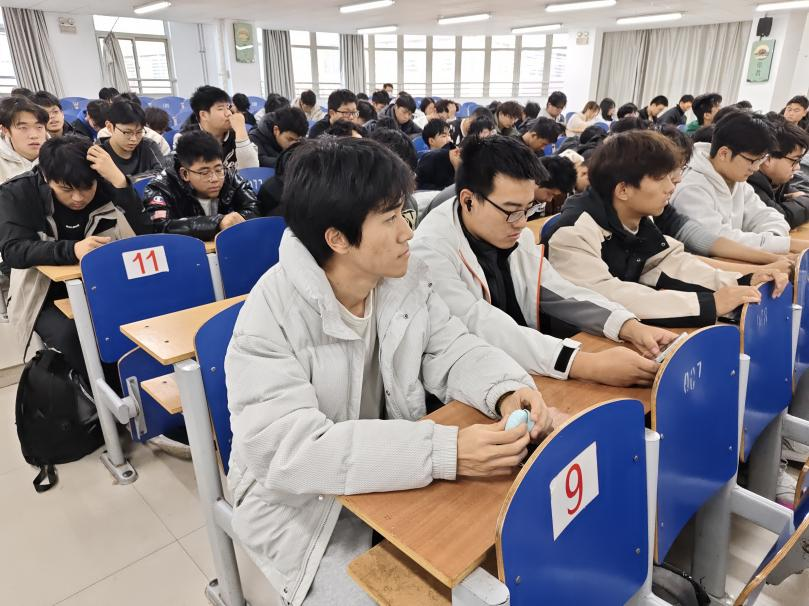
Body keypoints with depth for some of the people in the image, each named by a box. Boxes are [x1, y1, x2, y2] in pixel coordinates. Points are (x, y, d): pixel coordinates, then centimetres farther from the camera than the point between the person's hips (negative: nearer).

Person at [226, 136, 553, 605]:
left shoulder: (408, 276, -7)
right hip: (304, 504, -4)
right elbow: (284, 449, -34)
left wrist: (506, 391, -28)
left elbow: (451, 352, -4)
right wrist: (444, 452, -41)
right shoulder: (272, 315, -27)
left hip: (399, 475, 5)